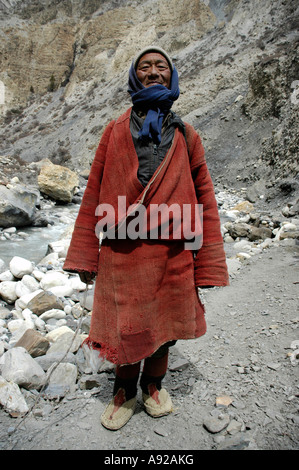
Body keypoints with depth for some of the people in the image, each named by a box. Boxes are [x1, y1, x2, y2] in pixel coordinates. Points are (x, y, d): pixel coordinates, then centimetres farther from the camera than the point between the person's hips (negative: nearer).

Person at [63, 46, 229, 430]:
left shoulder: (185, 136, 7)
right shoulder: (115, 131, 7)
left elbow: (205, 201, 4)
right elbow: (93, 195, 5)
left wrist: (207, 265, 0)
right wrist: (84, 256, 2)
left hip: (171, 254, 1)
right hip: (121, 254, 0)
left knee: (164, 325, 15)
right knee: (124, 327, 11)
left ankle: (154, 385, 43)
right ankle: (124, 391, 40)